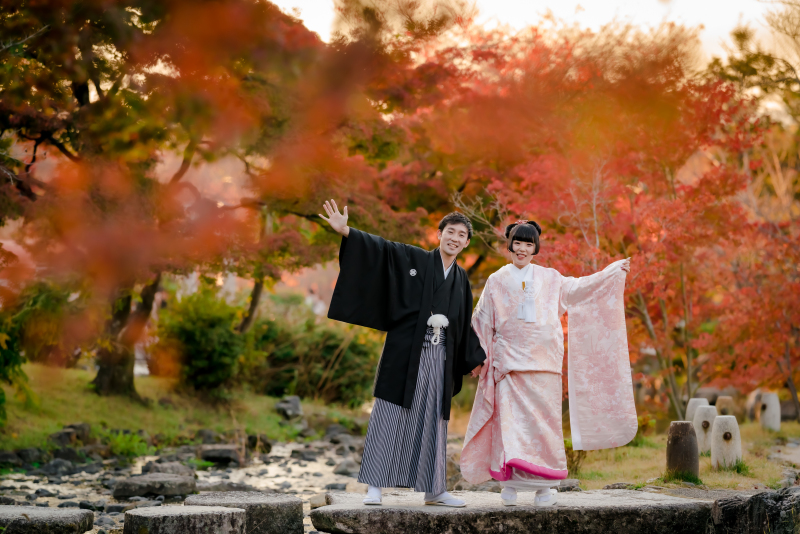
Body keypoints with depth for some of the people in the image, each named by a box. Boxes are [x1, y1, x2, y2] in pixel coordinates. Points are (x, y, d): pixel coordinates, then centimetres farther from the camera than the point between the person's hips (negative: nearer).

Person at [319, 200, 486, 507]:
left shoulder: (461, 279, 17)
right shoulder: (415, 259, 3)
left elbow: (465, 323, 25)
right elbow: (380, 248, -8)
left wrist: (475, 358, 25)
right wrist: (346, 231, -21)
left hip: (439, 357, 5)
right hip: (406, 352, -4)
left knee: (433, 421, 7)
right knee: (390, 414, -5)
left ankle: (434, 490, 13)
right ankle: (375, 485, -3)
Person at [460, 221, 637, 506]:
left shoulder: (550, 279, 12)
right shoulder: (496, 281, 10)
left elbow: (579, 288, 24)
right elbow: (482, 322, 13)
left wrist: (614, 270, 25)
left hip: (542, 364, 1)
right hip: (509, 362, -1)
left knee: (543, 418, -4)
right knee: (509, 419, -9)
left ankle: (545, 485, 0)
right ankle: (509, 483, -7)